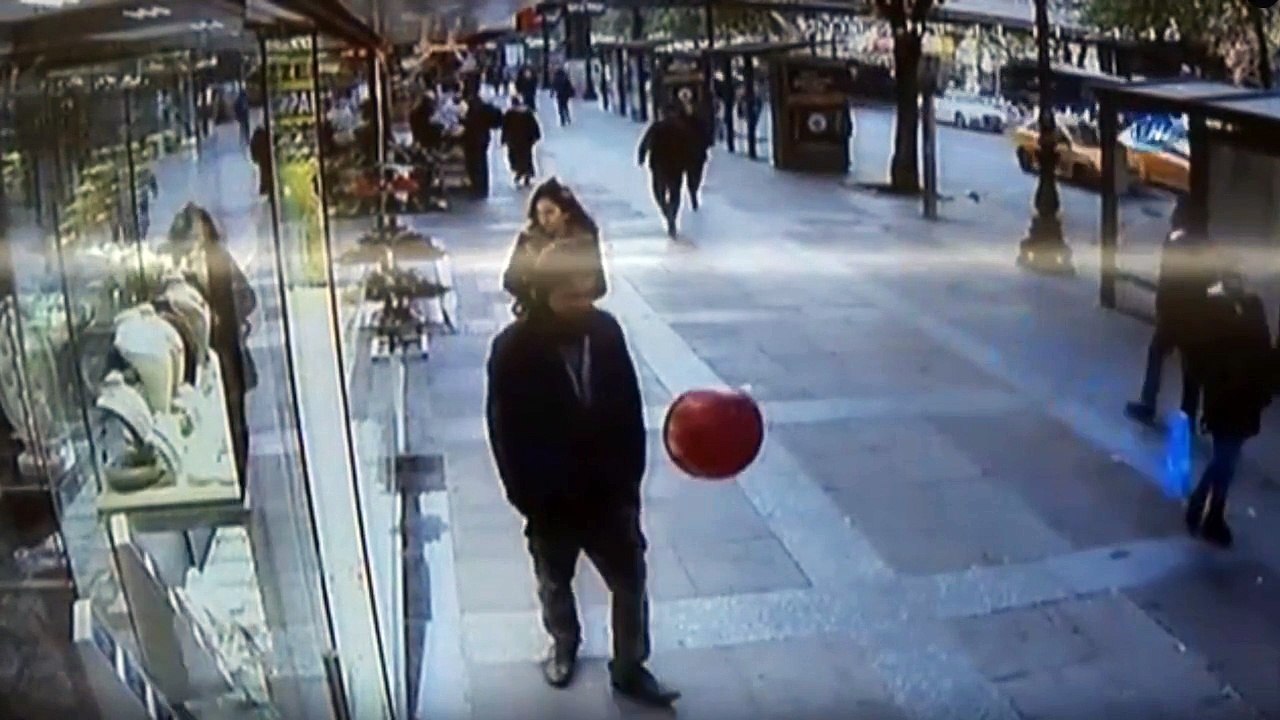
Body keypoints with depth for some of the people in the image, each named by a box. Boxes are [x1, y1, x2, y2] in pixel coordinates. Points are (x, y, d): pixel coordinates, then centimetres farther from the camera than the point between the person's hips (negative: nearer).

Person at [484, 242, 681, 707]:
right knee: (555, 585, 23)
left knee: (631, 585, 13)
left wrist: (630, 477, 0)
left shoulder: (606, 331, -10)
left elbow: (629, 409, -1)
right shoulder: (513, 350, -21)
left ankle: (630, 669, 34)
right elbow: (507, 435, -15)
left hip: (610, 492, 2)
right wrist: (529, 501, -13)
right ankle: (564, 645, 51)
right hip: (551, 499, -2)